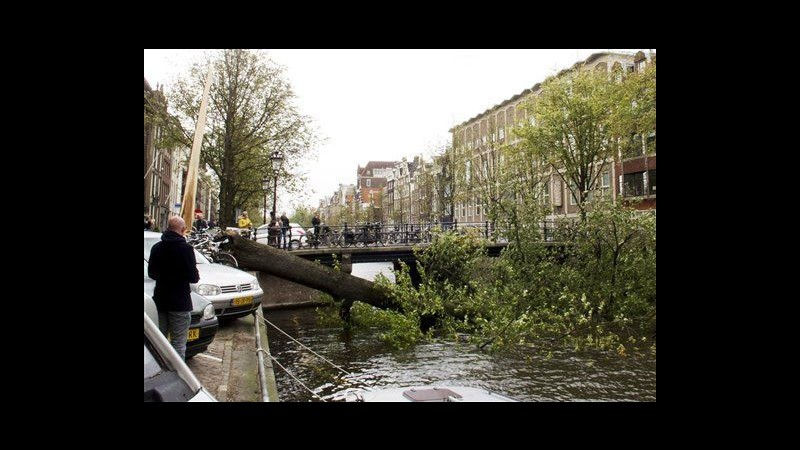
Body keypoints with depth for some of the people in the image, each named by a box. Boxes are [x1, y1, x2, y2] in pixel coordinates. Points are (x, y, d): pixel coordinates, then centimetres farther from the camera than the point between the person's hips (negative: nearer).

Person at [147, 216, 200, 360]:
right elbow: (193, 277, -16)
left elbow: (151, 273, 12)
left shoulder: (156, 248, 2)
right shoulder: (186, 249, -17)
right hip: (180, 303, -6)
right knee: (178, 343, 0)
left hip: (160, 300, 6)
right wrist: (196, 276, 5)